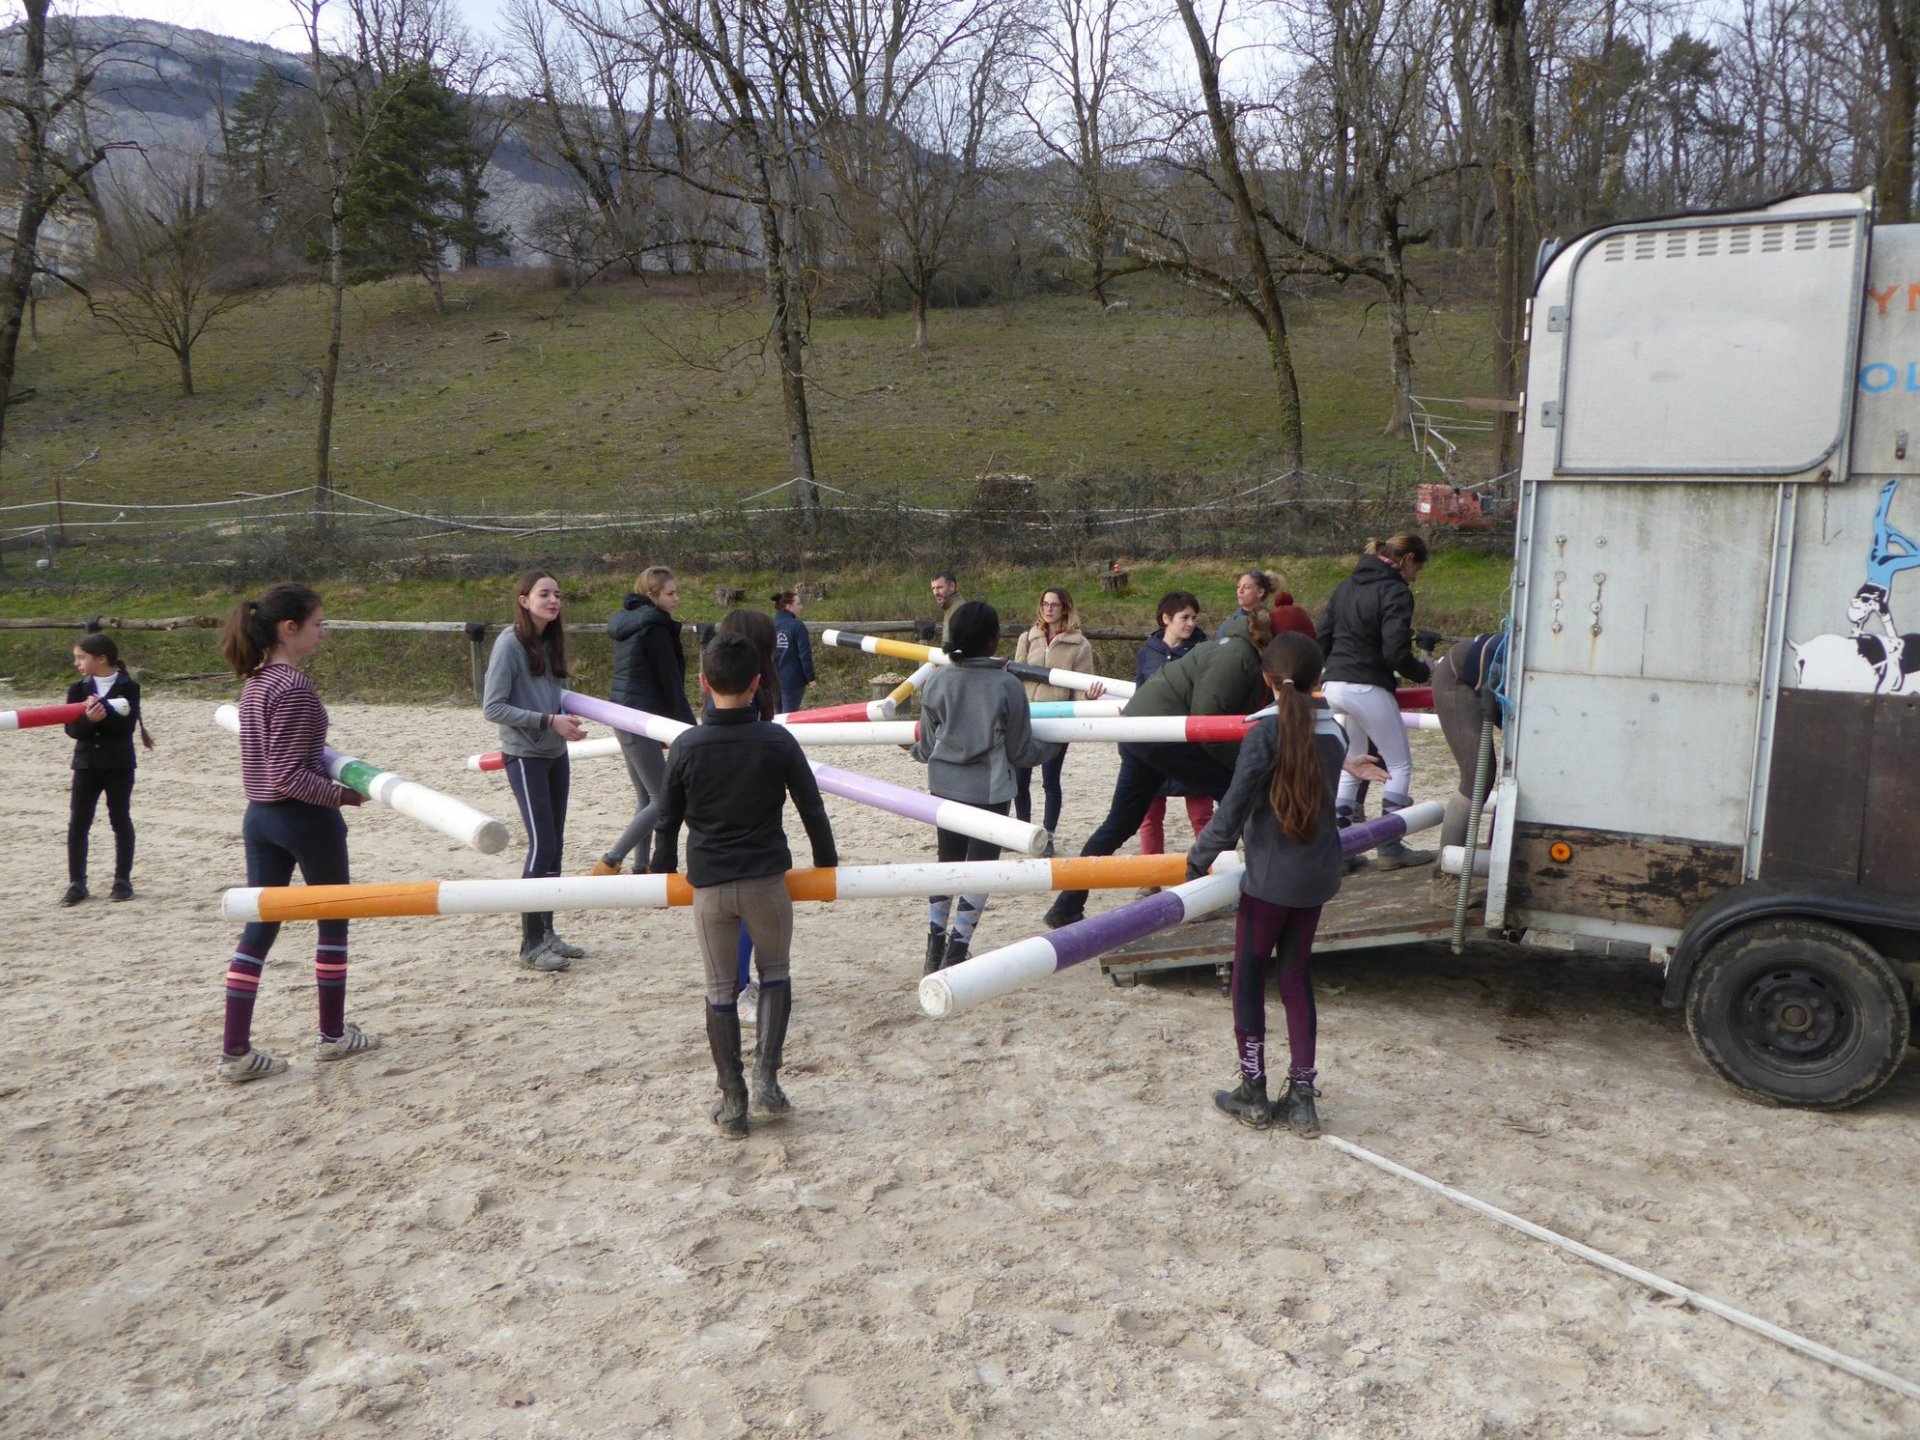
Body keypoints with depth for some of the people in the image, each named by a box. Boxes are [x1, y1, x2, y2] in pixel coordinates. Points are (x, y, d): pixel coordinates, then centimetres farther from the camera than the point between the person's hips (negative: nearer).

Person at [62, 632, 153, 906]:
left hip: (119, 764, -3)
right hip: (86, 763, 3)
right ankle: (76, 883, 10)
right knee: (78, 824, 3)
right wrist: (89, 719, -24)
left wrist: (102, 712, -26)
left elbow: (128, 725, -14)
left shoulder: (128, 687, -5)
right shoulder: (77, 689, 5)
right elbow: (72, 728, -5)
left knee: (120, 821, 6)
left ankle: (123, 880, 15)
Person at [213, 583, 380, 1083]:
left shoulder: (256, 681, 9)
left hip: (260, 815, 8)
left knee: (258, 927, 8)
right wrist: (340, 795, -13)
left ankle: (235, 1052, 9)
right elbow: (290, 775, -22)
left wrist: (322, 758, 17)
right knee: (333, 920, 9)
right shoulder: (295, 688, -19)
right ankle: (333, 1034, 20)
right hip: (303, 818, -8)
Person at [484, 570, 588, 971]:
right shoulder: (510, 643, -13)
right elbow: (492, 708, -17)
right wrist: (549, 721, -20)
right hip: (525, 756, -7)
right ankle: (531, 944, 1)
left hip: (556, 755, 7)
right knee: (542, 846, -9)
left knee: (554, 846, 10)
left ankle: (547, 933, 20)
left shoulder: (552, 642, 8)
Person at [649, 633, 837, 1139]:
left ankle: (733, 1103, 15)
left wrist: (664, 871, 20)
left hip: (708, 884, 1)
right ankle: (766, 1076, 6)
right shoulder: (778, 741, -6)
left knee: (720, 992, 10)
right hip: (767, 879, 0)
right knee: (775, 973, 20)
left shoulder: (687, 747, -4)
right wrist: (827, 863, 17)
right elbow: (812, 808, 2)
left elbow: (667, 819, 4)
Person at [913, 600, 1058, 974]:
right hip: (990, 790, -4)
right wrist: (1053, 746, 14)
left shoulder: (938, 681, -4)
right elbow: (1020, 750, -5)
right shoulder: (1008, 686, -13)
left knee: (947, 860, 18)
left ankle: (934, 953, 19)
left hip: (945, 786, 4)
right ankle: (955, 955, 5)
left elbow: (926, 745, 5)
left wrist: (916, 750, 29)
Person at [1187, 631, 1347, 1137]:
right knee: (1295, 973, 14)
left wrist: (1197, 859, -8)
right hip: (1317, 874, 6)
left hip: (1270, 877, -6)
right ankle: (1301, 1096, 16)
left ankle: (1254, 1094, 16)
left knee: (1248, 975, 8)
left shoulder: (1266, 733, -16)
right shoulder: (1334, 733, 1)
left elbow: (1234, 808, -17)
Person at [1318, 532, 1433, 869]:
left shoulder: (1346, 585, 14)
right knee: (1400, 765, 5)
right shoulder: (1396, 592, -10)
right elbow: (1396, 653, -17)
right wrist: (1424, 672, -1)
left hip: (1333, 686, 8)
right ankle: (1390, 847, 5)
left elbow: (1322, 638, 15)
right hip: (1367, 689, -8)